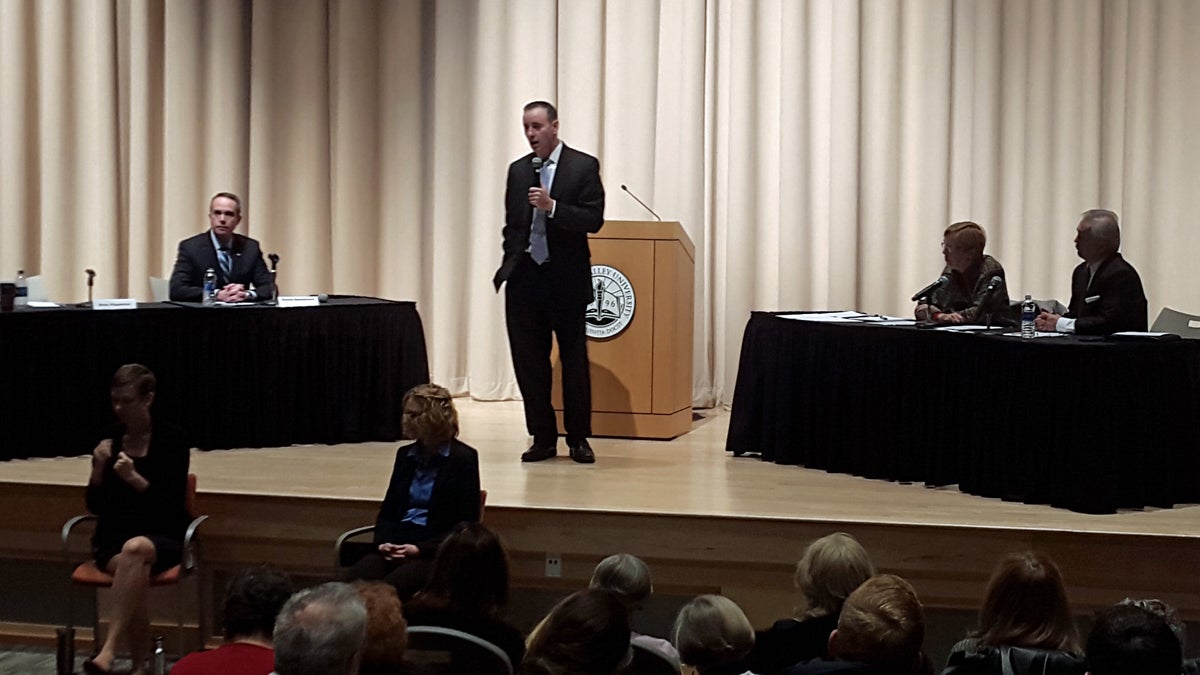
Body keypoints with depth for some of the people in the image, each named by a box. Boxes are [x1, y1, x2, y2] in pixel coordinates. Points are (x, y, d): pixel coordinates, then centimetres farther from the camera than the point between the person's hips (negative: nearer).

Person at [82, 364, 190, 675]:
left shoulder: (171, 440, -5)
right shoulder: (110, 440, 6)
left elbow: (173, 506, -11)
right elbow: (96, 506, 7)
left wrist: (135, 478, -24)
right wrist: (98, 469, -11)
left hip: (162, 537, -2)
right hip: (113, 537, 2)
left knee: (136, 549, -38)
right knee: (135, 569, -33)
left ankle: (109, 649, -42)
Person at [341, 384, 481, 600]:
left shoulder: (463, 458, -1)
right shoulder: (405, 454, 17)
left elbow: (466, 525, -5)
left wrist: (420, 549, -15)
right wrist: (383, 541, -4)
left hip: (436, 550, -5)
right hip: (396, 546, 5)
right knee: (350, 581, -25)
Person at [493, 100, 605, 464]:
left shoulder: (584, 166, -2)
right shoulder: (518, 169, 12)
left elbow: (593, 219, -10)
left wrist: (552, 206, -21)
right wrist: (510, 263, 8)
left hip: (565, 279, -4)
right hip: (525, 279, 4)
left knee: (574, 360, 3)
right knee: (529, 362, 5)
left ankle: (578, 438, 13)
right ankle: (543, 438, 14)